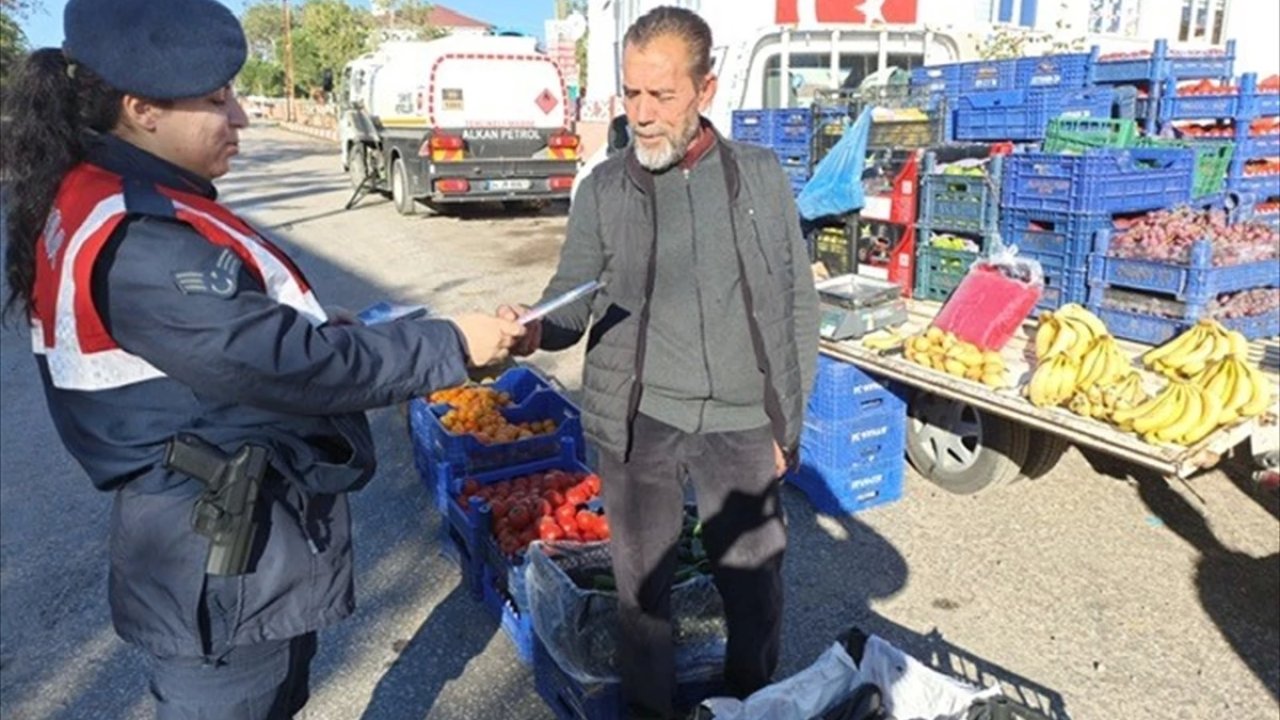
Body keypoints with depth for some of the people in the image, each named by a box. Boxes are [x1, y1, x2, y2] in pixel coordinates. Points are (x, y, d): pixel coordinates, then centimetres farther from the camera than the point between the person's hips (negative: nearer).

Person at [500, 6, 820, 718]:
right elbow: (573, 300, 2)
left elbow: (798, 304, 4)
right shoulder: (603, 188, -1)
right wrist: (536, 330, -22)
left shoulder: (762, 175, 1)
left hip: (742, 421, 1)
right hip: (639, 419, 0)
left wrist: (789, 419, 2)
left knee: (756, 577, 14)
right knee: (643, 579, 13)